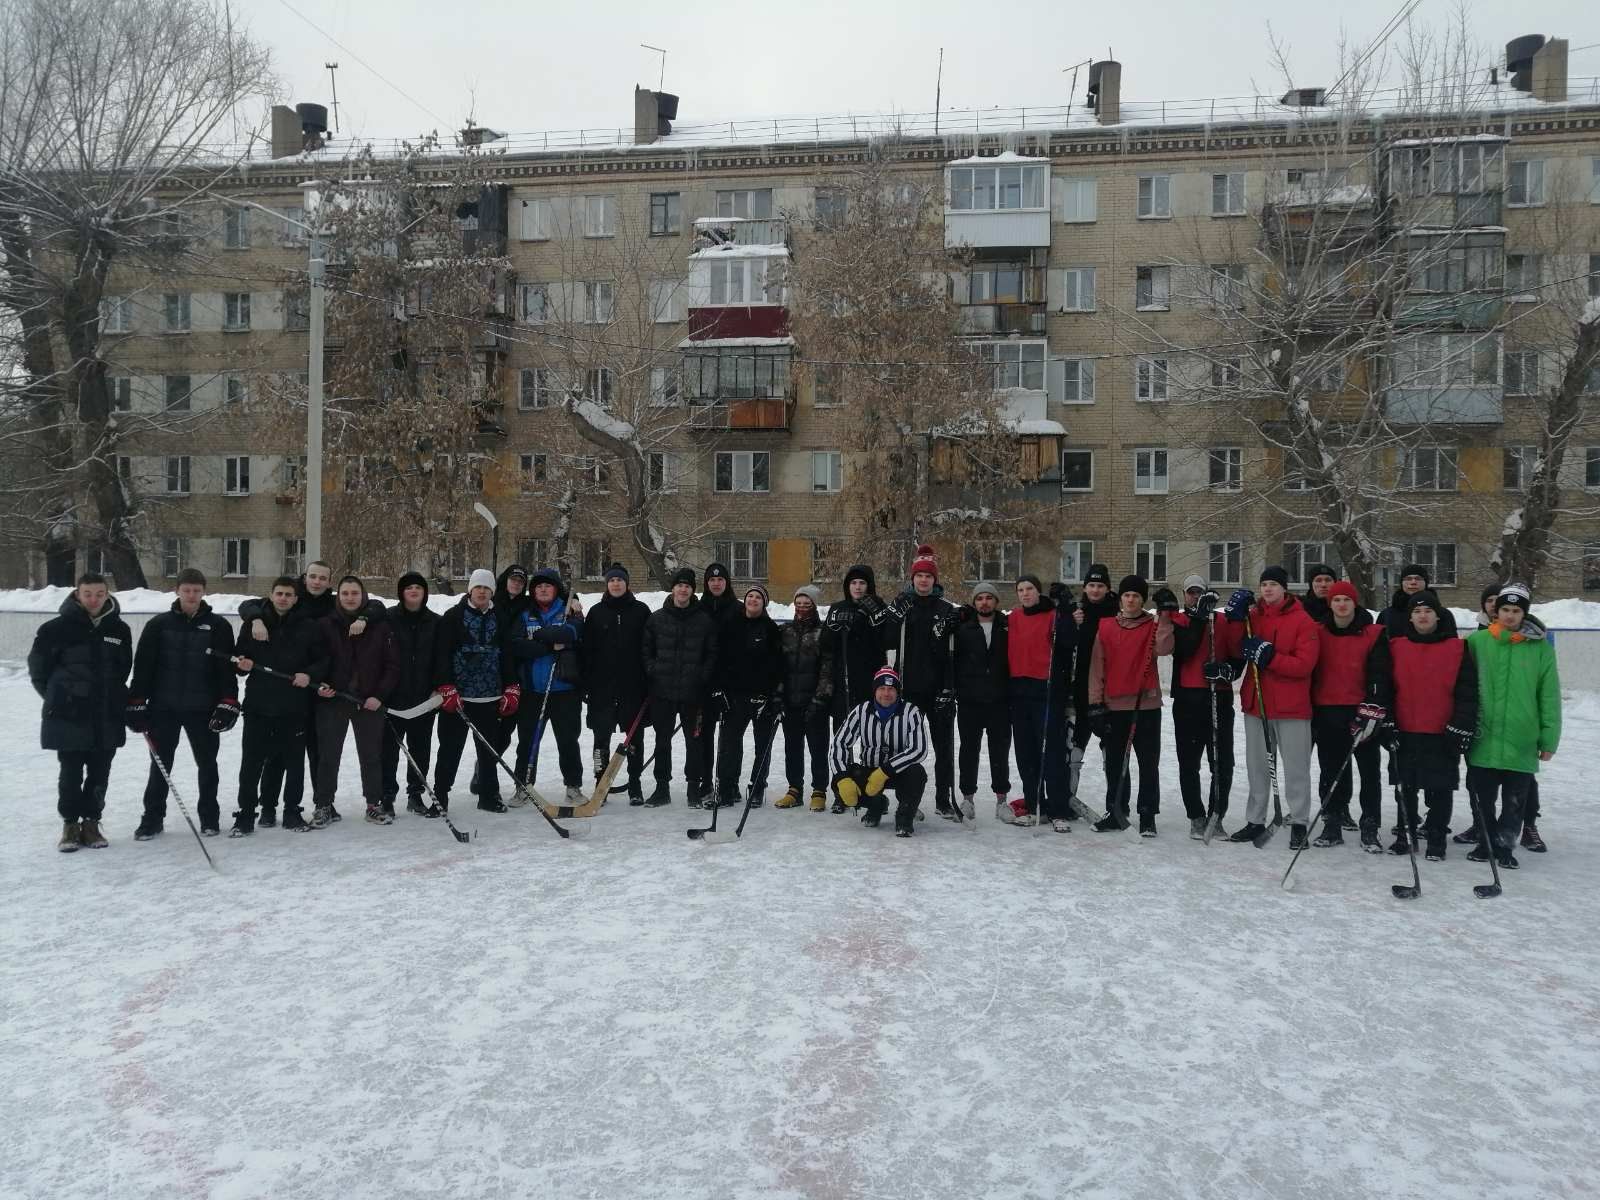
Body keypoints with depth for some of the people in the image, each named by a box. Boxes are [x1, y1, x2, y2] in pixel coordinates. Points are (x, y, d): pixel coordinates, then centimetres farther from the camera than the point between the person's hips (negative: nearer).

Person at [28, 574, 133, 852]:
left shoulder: (120, 629, 4)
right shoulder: (56, 628, -7)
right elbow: (38, 668, 2)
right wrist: (56, 697, 4)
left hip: (108, 718, 3)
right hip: (69, 716, -3)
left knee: (99, 774, 8)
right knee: (71, 773, 4)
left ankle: (91, 822, 21)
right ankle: (70, 824, 17)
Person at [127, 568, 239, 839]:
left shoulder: (219, 627, 0)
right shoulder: (159, 624, 2)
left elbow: (228, 669, -1)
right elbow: (142, 666, 1)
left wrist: (228, 704, -7)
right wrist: (137, 704, -3)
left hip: (203, 709, 0)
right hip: (163, 708, 0)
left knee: (207, 764, 9)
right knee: (160, 765, 7)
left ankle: (209, 817, 21)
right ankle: (152, 819, 18)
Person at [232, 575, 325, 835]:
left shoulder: (308, 628, 5)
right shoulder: (252, 624, 6)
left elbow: (322, 660, 7)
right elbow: (238, 656, 12)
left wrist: (309, 675, -12)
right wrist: (243, 665, -10)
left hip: (294, 706, 0)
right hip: (258, 705, 0)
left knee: (294, 761, 6)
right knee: (252, 761, 0)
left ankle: (292, 811, 19)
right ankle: (245, 815, 9)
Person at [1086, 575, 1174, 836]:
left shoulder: (1153, 625, 2)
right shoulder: (1105, 627, 6)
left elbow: (1163, 649, -18)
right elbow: (1097, 666, 3)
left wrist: (1164, 616, -23)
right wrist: (1096, 702, -2)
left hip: (1146, 705, -2)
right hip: (1114, 706, 2)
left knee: (1149, 763, 3)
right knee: (1115, 763, 11)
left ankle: (1148, 816, 11)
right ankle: (1115, 812, 22)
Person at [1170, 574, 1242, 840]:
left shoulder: (1223, 622, 10)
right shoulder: (1177, 621, 5)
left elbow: (1239, 655, 9)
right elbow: (1184, 650, -13)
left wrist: (1229, 669, -11)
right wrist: (1199, 617, -19)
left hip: (1220, 699, 1)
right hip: (1187, 700, -1)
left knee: (1223, 763, 2)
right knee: (1189, 763, 3)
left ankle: (1216, 816, 15)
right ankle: (1197, 818, 13)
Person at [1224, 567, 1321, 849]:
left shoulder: (1303, 621, -7)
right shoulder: (1252, 615, 7)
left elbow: (1304, 665, -14)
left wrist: (1269, 656, -23)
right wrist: (1234, 617, -11)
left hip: (1291, 707, -5)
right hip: (1255, 702, 5)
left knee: (1295, 768, 2)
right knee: (1257, 765, 13)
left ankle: (1299, 823, 13)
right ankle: (1255, 821, 23)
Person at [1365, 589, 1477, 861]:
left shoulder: (1457, 649, 0)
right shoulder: (1395, 648, 5)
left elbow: (1467, 692, -2)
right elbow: (1381, 687, 5)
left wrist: (1461, 728, -6)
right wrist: (1386, 722, -1)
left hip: (1443, 734, -2)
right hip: (1405, 732, 2)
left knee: (1440, 788, 4)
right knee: (1406, 786, 10)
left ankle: (1436, 838, 16)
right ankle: (1405, 834, 22)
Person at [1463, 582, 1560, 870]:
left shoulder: (1541, 647, 1)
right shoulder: (1478, 641, 0)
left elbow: (1549, 696, 2)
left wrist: (1549, 739, 1)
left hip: (1522, 743, 0)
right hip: (1483, 739, 0)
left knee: (1515, 801, 6)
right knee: (1482, 797, 9)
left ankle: (1504, 845, 22)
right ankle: (1486, 841, 26)